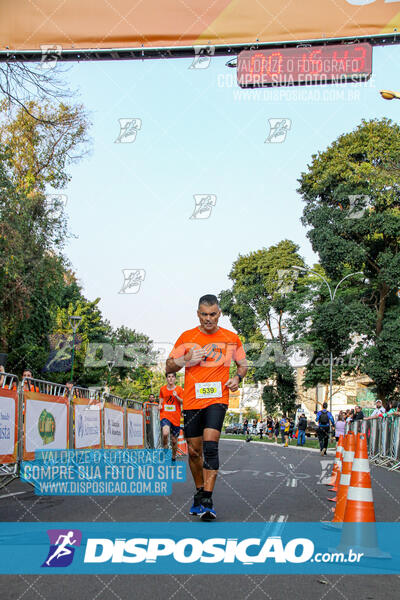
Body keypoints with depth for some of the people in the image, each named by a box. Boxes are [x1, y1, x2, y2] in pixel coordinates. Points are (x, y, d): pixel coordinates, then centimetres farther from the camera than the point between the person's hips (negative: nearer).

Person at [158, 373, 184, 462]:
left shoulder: (179, 389, 3)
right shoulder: (162, 389, 8)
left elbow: (183, 402, 0)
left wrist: (176, 396, -17)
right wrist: (160, 405, 1)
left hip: (175, 418, 0)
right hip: (165, 415, 0)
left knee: (174, 440, 7)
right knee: (165, 433, -28)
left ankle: (173, 458, 27)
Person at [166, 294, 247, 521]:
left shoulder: (231, 338, 5)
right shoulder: (187, 337, 4)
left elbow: (243, 364, 18)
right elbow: (169, 367, 7)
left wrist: (237, 378, -3)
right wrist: (186, 360, -12)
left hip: (217, 399, -2)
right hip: (192, 400, 2)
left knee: (210, 446, -18)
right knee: (194, 451, 8)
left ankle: (207, 500, -15)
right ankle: (199, 492, 30)